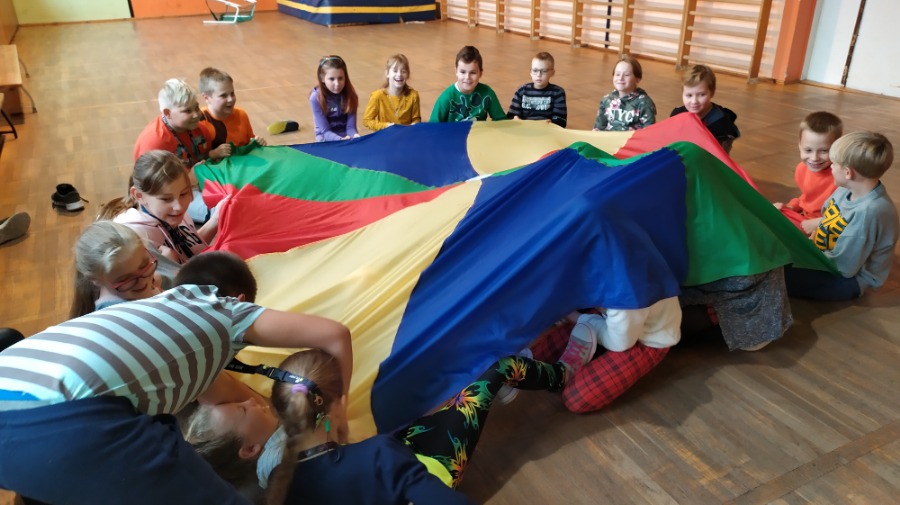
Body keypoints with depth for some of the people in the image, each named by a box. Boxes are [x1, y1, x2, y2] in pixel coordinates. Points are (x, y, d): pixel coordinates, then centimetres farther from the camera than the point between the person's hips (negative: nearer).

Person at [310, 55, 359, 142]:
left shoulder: (350, 95, -6)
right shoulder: (316, 97, -13)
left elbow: (351, 127, -8)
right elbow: (325, 131, -15)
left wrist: (355, 136, -30)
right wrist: (341, 140, -34)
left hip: (347, 138, 2)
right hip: (326, 139, -2)